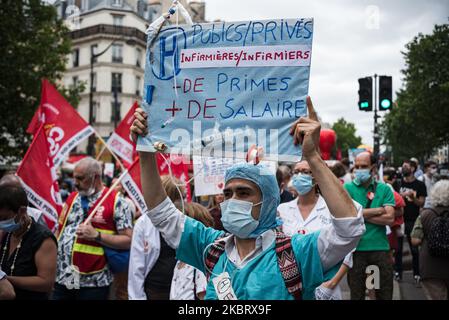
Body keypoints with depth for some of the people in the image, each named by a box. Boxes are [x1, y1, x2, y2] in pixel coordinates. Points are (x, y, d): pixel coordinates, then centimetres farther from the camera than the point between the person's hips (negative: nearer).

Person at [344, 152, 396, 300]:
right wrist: (379, 210, -7)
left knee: (385, 293, 10)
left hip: (380, 248, 1)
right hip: (355, 248, -1)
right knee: (356, 294, 10)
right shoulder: (347, 188, 1)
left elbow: (390, 218, -7)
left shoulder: (384, 189, 5)